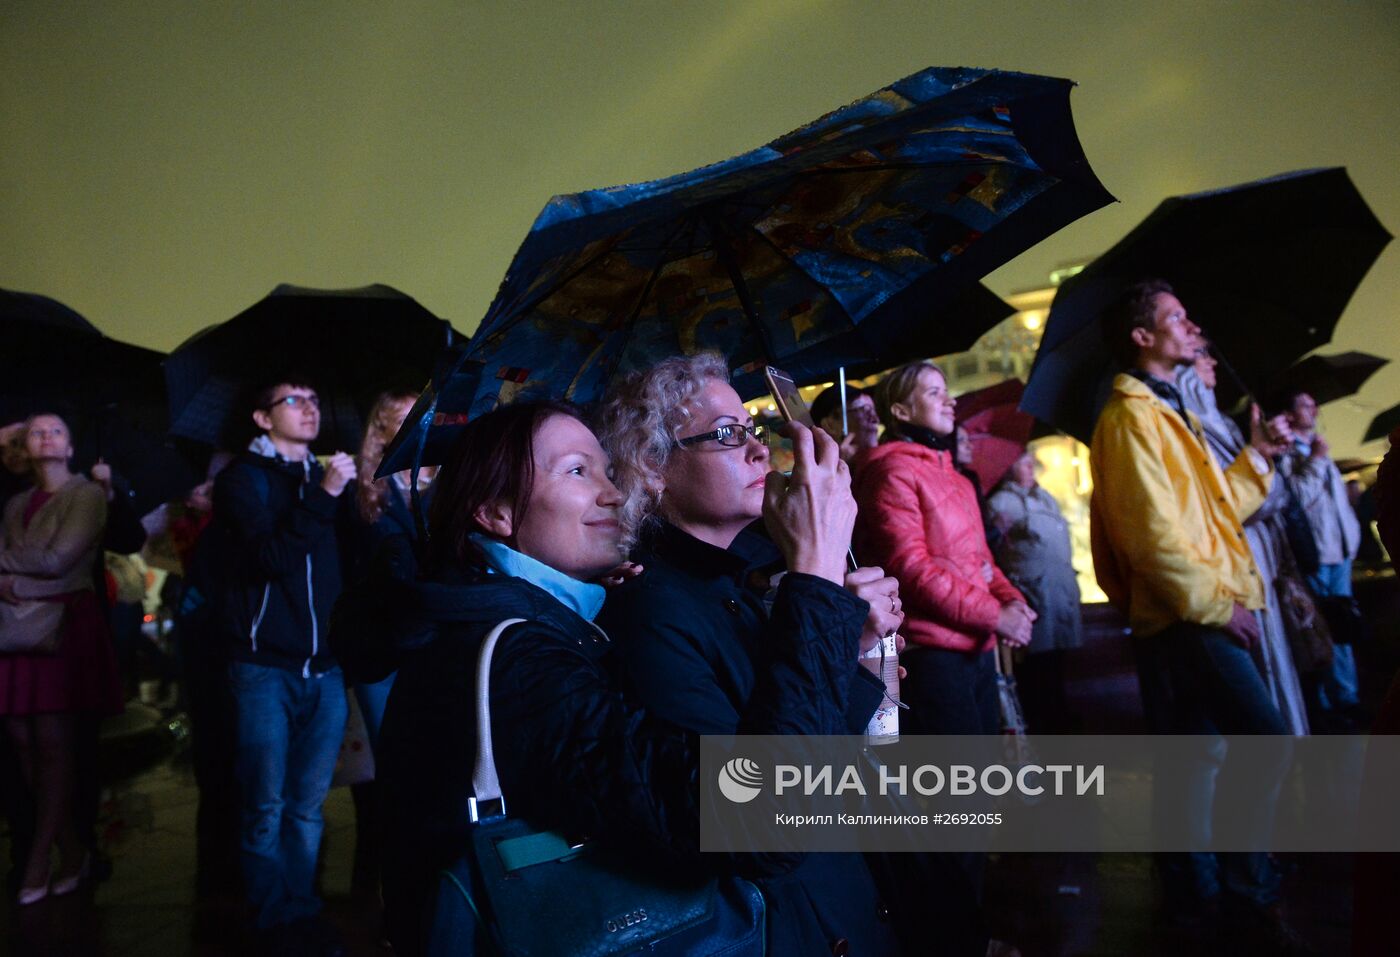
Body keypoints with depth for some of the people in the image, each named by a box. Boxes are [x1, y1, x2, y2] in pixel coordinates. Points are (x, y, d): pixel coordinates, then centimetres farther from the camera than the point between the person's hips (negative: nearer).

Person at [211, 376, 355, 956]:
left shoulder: (326, 478, 16)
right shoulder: (244, 478, 1)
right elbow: (270, 557, -15)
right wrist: (321, 497, -21)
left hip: (324, 667, 4)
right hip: (265, 666, -4)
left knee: (308, 804, 9)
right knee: (267, 806, 2)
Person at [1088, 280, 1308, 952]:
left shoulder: (1167, 413, 21)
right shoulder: (1132, 416, -11)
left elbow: (1213, 511, 19)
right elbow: (1153, 531, -19)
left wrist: (1257, 456, 12)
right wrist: (1217, 602, -17)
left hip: (1195, 619, 10)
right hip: (1187, 620, -10)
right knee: (1266, 741, -13)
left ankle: (1194, 893, 25)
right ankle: (1248, 891, 0)